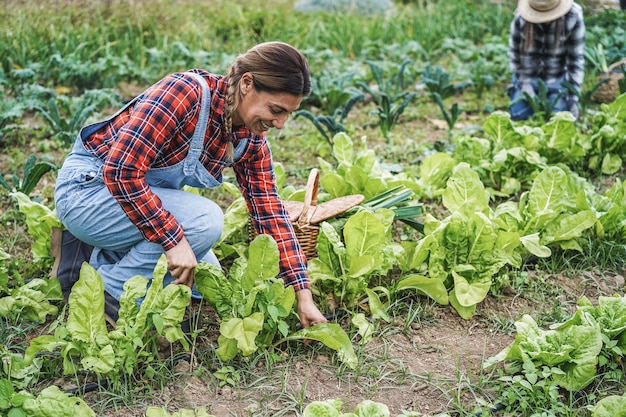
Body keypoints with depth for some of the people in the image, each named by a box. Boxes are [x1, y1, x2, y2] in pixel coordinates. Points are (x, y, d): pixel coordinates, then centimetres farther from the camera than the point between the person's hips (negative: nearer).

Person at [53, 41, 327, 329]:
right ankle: (109, 292, -10)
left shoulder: (251, 140, -5)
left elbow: (270, 213, -4)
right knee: (205, 220, -28)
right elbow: (121, 171, -33)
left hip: (146, 196, 8)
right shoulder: (185, 92, -29)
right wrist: (173, 240, -33)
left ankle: (108, 259, 14)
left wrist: (304, 297, -8)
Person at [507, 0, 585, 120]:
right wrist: (524, 82, -8)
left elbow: (576, 59, -15)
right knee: (519, 116, -4)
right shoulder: (521, 17, -19)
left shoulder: (573, 17, -21)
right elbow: (514, 51, -4)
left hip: (556, 79, -1)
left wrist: (573, 98, -14)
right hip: (528, 77, 1)